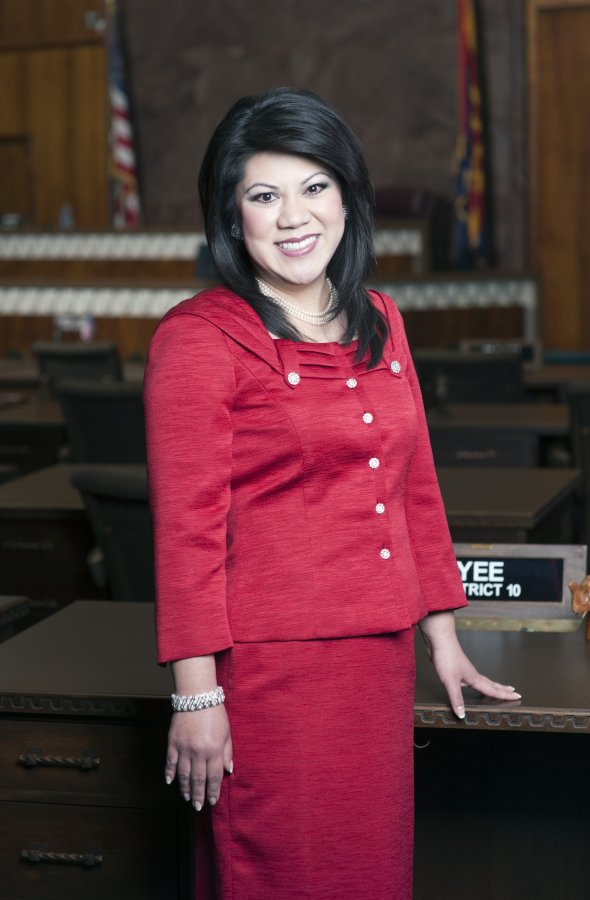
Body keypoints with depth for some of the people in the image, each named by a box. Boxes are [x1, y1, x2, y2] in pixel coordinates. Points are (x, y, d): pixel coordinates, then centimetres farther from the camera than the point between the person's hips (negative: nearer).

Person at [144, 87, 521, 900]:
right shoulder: (199, 338, -9)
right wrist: (197, 695, -14)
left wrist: (442, 636, 16)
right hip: (270, 667, -6)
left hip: (380, 653, 7)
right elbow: (187, 526, -12)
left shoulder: (379, 322, 11)